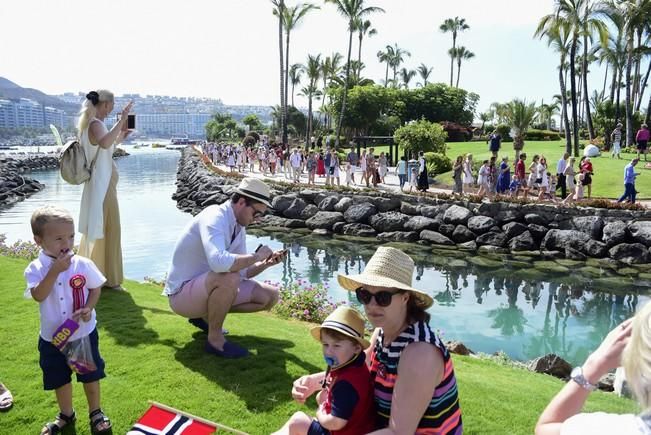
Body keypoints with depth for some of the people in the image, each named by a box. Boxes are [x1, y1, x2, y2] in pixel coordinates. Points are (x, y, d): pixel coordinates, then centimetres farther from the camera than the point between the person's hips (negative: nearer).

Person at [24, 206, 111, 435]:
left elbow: (96, 288, -1)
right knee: (59, 378, 18)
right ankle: (66, 415, 42)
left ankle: (95, 412, 35)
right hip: (53, 337, 1)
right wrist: (55, 270, -34)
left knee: (90, 375, 13)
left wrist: (89, 308, -18)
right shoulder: (35, 269, -13)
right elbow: (38, 295, -27)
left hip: (84, 333, 0)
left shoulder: (83, 264, -12)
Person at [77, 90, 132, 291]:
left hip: (100, 184, 11)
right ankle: (108, 278, 2)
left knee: (96, 228, 19)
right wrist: (121, 120, -35)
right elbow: (104, 143, -40)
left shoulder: (94, 124, 14)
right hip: (103, 185, -11)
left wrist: (121, 136, 19)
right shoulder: (96, 124, -16)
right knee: (107, 229, -5)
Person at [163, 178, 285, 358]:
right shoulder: (214, 217, -24)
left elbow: (242, 271, 8)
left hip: (207, 287, 9)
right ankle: (215, 339, -15)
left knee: (270, 296, 3)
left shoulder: (239, 227, 3)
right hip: (182, 294, -9)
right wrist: (256, 256, -29)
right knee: (228, 278, -38)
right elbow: (218, 262, -42)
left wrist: (265, 263, -10)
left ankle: (207, 315, 13)